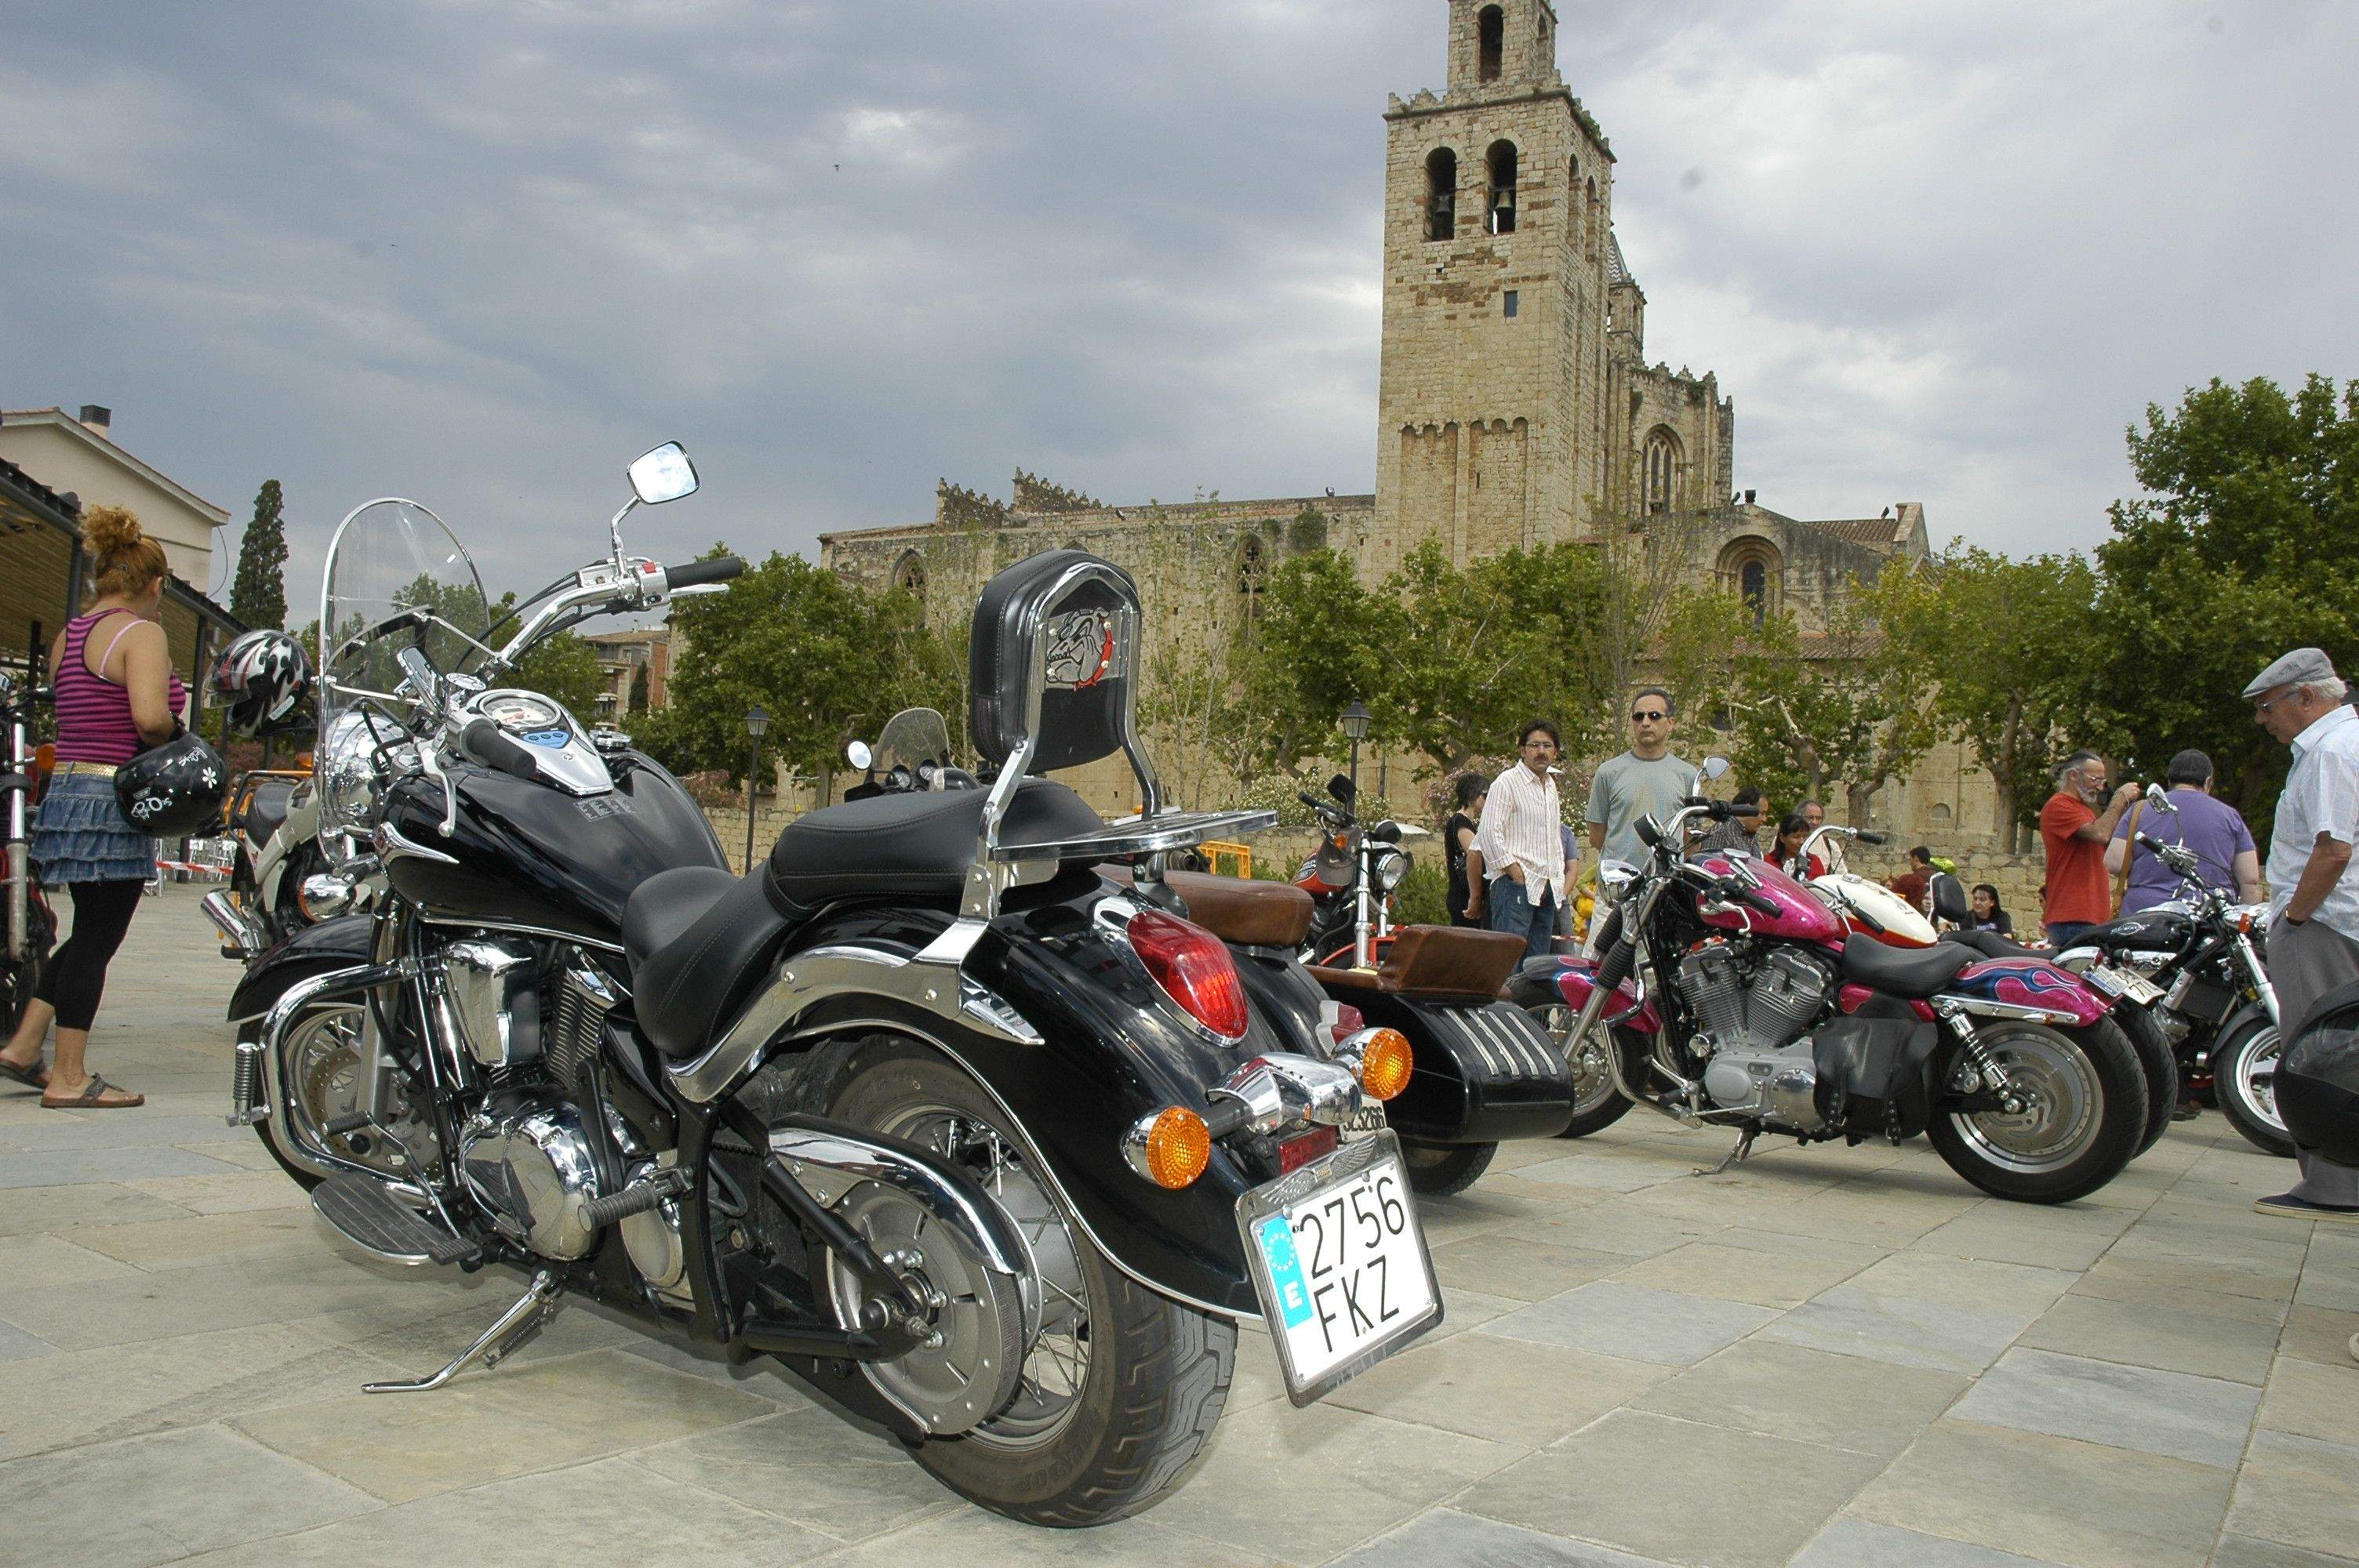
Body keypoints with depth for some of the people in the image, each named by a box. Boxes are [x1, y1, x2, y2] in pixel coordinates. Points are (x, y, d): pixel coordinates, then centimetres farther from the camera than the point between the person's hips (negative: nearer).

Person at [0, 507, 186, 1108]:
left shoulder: (68, 635, 14)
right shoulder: (141, 634, -12)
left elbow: (79, 715, 13)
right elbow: (150, 717, -26)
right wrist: (175, 739, -6)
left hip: (64, 791, 8)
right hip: (114, 800, -8)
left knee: (90, 934, 21)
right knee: (96, 940, 0)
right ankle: (69, 1078, 7)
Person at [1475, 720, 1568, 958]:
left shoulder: (1551, 786, 21)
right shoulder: (1507, 782, -6)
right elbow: (1489, 832, -15)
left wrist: (1558, 876, 19)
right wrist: (1515, 872, -17)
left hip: (1548, 888, 8)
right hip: (1516, 885, -8)